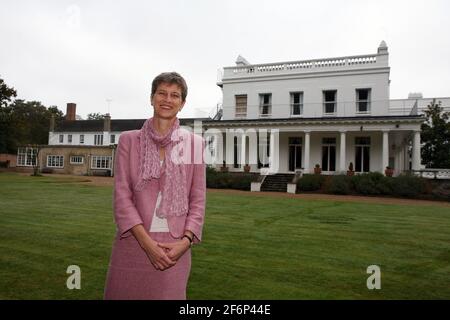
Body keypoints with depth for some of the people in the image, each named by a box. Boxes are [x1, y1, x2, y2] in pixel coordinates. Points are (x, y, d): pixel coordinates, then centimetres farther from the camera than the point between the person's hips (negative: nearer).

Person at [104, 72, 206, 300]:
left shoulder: (194, 143, 3)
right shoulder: (129, 140, 2)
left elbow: (198, 200, 3)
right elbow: (121, 195, -4)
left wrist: (185, 241, -9)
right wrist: (147, 242, -12)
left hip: (175, 248, 0)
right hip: (133, 241, 0)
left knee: (169, 293, 8)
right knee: (124, 292, 9)